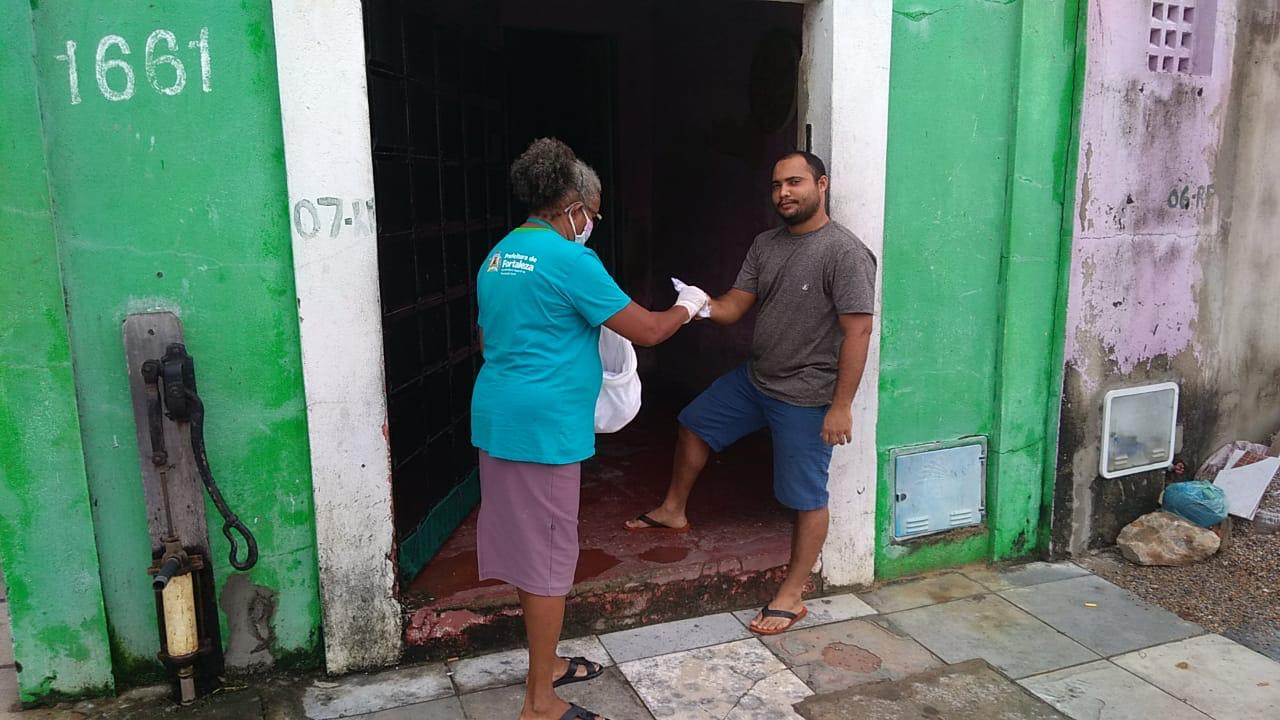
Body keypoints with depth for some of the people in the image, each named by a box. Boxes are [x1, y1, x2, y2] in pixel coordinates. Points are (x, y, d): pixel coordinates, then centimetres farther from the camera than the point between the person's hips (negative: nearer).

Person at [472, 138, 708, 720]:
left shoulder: (498, 255, 12)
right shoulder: (568, 259, -15)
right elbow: (647, 331, -12)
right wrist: (687, 305, 7)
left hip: (496, 419, 9)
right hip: (543, 426, -9)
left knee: (528, 546, 18)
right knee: (548, 554, 1)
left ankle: (544, 664, 34)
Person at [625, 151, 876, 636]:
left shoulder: (845, 252, -18)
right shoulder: (766, 244, 5)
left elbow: (858, 330, -21)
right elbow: (734, 307, 4)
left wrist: (841, 405, -23)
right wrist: (703, 304, -19)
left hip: (806, 397, -8)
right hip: (755, 379, 8)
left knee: (806, 498, 3)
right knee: (694, 424, 20)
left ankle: (793, 595, 18)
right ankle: (674, 511, 41)